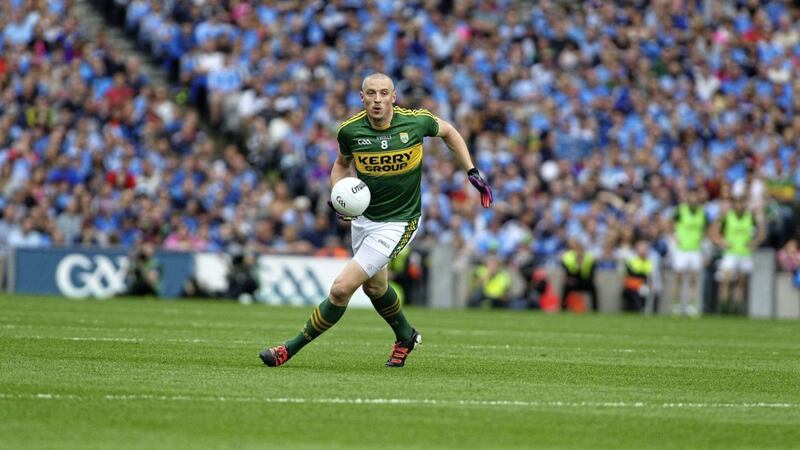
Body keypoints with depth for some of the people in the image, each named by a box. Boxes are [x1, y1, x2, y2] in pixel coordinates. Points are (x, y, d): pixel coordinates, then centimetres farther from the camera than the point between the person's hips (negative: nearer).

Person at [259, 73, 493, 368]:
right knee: (374, 285, 24)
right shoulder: (350, 130, -11)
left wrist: (472, 172, 3)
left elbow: (448, 131, 6)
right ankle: (405, 337, 52)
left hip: (397, 223, -5)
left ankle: (290, 350, -1)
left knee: (341, 288, -13)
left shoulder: (416, 121, -17)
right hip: (363, 216, 5)